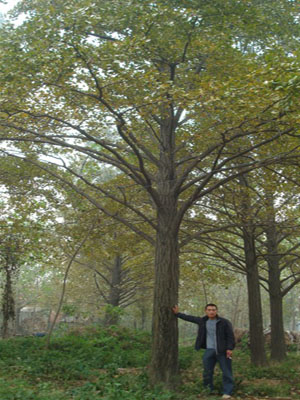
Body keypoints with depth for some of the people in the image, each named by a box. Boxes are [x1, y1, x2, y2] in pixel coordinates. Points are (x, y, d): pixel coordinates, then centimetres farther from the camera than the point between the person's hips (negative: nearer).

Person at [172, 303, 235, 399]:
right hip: (209, 350, 4)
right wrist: (177, 313, 17)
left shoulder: (224, 322, -6)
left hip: (222, 351, -4)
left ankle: (227, 392, 7)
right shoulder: (203, 321, 7)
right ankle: (208, 391, 22)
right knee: (207, 372, 8)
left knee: (226, 372, 0)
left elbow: (230, 336, -7)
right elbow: (190, 318, 16)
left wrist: (230, 348, -16)